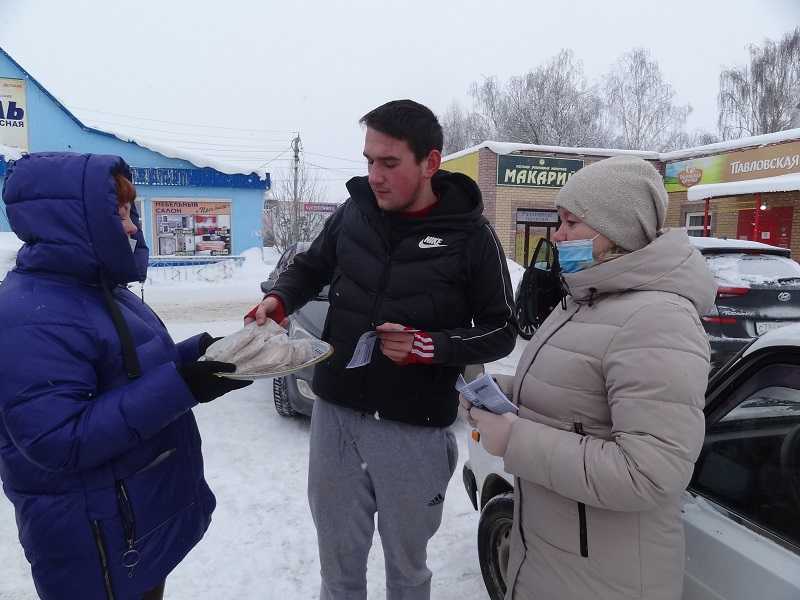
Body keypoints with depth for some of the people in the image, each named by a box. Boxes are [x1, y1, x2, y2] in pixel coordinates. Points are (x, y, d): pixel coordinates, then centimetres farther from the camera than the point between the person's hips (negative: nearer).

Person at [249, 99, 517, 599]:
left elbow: (501, 332, -5)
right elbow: (311, 267, 15)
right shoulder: (354, 213, 0)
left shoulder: (469, 235, -9)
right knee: (338, 557, 19)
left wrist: (428, 346, -20)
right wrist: (278, 300, -6)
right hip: (334, 413, 3)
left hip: (414, 428, -3)